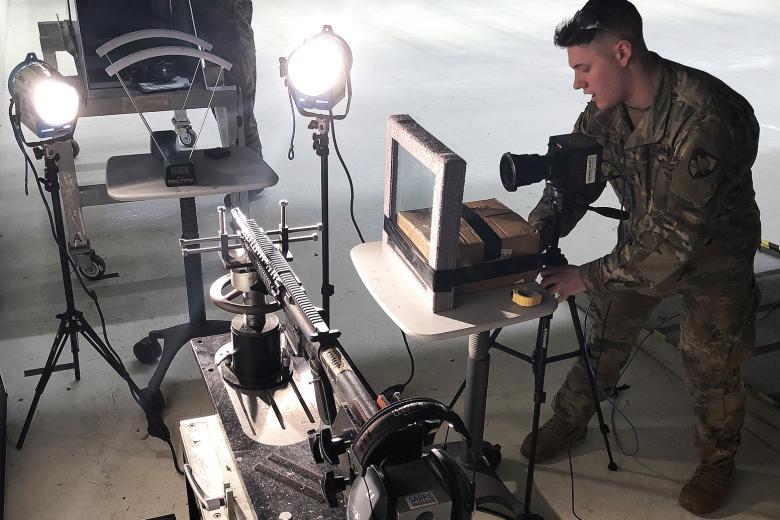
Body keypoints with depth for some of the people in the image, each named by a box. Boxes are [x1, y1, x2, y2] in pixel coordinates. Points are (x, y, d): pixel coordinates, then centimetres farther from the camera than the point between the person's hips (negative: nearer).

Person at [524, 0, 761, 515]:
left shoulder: (702, 118, -38)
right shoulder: (606, 108, -16)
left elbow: (675, 238, -38)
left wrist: (587, 277, -33)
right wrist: (535, 235, -23)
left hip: (713, 248, -5)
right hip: (645, 239, 5)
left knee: (711, 366, 9)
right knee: (604, 336, 13)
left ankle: (718, 459, 36)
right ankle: (571, 420, 37)